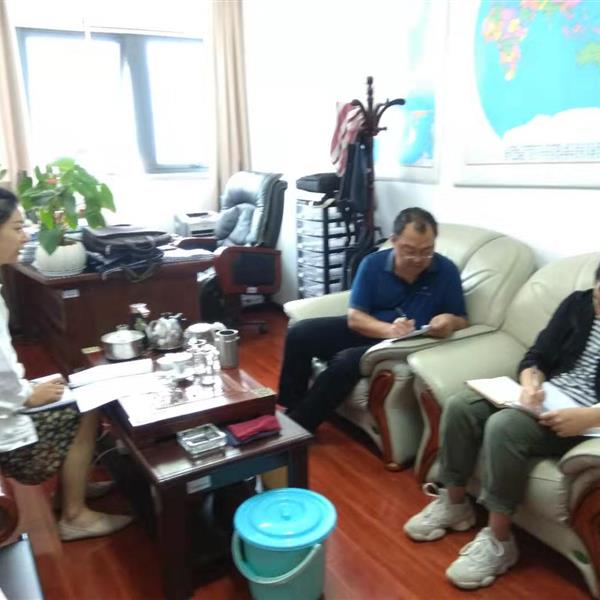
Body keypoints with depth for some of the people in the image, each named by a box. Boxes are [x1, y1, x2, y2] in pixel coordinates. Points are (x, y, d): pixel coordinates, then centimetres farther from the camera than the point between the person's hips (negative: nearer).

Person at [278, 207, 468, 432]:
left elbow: (461, 321, -2)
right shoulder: (373, 263, -7)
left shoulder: (446, 270, -9)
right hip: (366, 330, 4)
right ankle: (289, 409, 0)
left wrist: (450, 322, -28)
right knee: (299, 334, -13)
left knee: (346, 361, -30)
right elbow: (354, 318, -10)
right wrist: (389, 329, -30)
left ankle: (297, 425, -13)